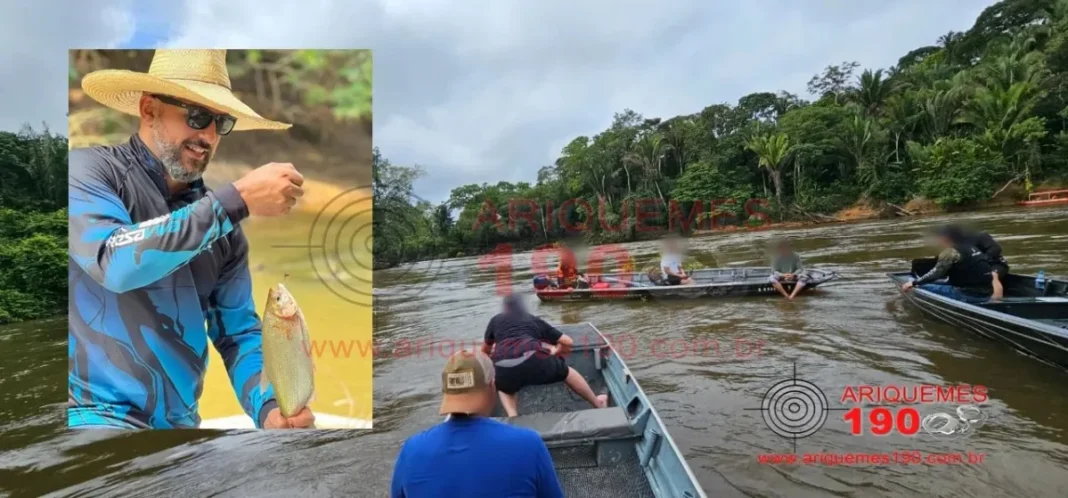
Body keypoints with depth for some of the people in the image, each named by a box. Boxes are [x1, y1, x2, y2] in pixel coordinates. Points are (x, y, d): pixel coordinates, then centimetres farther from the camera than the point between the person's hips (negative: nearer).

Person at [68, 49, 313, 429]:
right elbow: (116, 262, -25)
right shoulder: (88, 170, -6)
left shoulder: (223, 224, 2)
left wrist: (267, 406, -15)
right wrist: (238, 200, -26)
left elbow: (239, 333, 1)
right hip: (96, 410, -3)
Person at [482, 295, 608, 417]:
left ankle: (513, 418, 10)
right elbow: (569, 342, 32)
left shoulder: (496, 320, 29)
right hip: (533, 360, 0)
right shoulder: (535, 320, 29)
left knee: (505, 390, 36)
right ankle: (597, 403, 44)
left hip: (502, 369, 0)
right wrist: (556, 352, 51)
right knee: (566, 372, 30)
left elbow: (484, 351, 44)